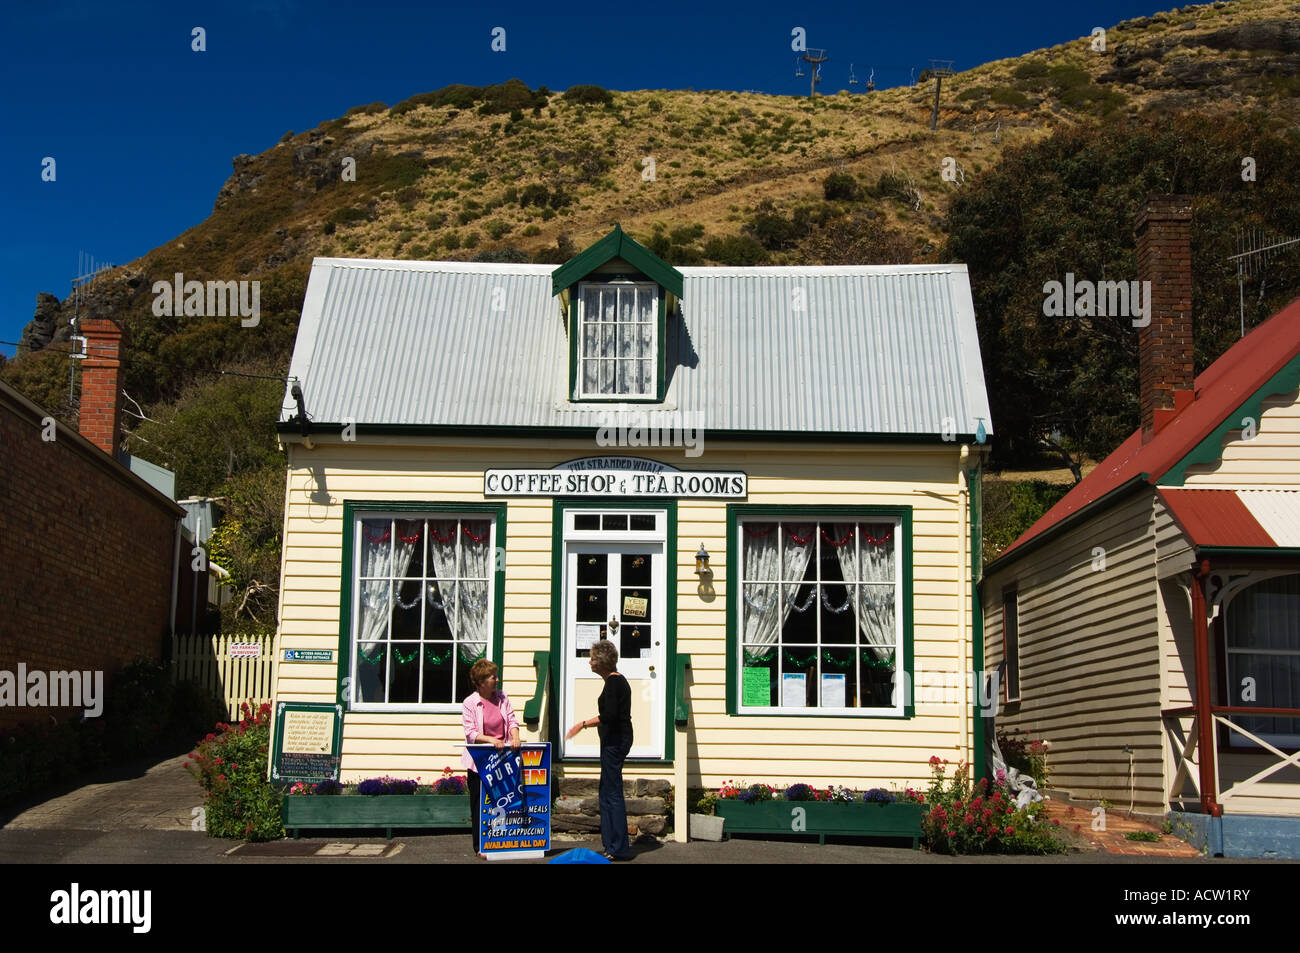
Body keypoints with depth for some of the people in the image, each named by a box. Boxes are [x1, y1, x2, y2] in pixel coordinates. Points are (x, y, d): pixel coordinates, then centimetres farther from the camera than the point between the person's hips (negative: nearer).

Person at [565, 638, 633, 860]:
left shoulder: (613, 681, -16)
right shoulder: (617, 679, 14)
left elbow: (609, 716, -24)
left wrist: (583, 724, -17)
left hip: (615, 740, -11)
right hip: (616, 740, 11)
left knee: (612, 793, -7)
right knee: (607, 792, 14)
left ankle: (619, 849, -3)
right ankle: (612, 845, 19)